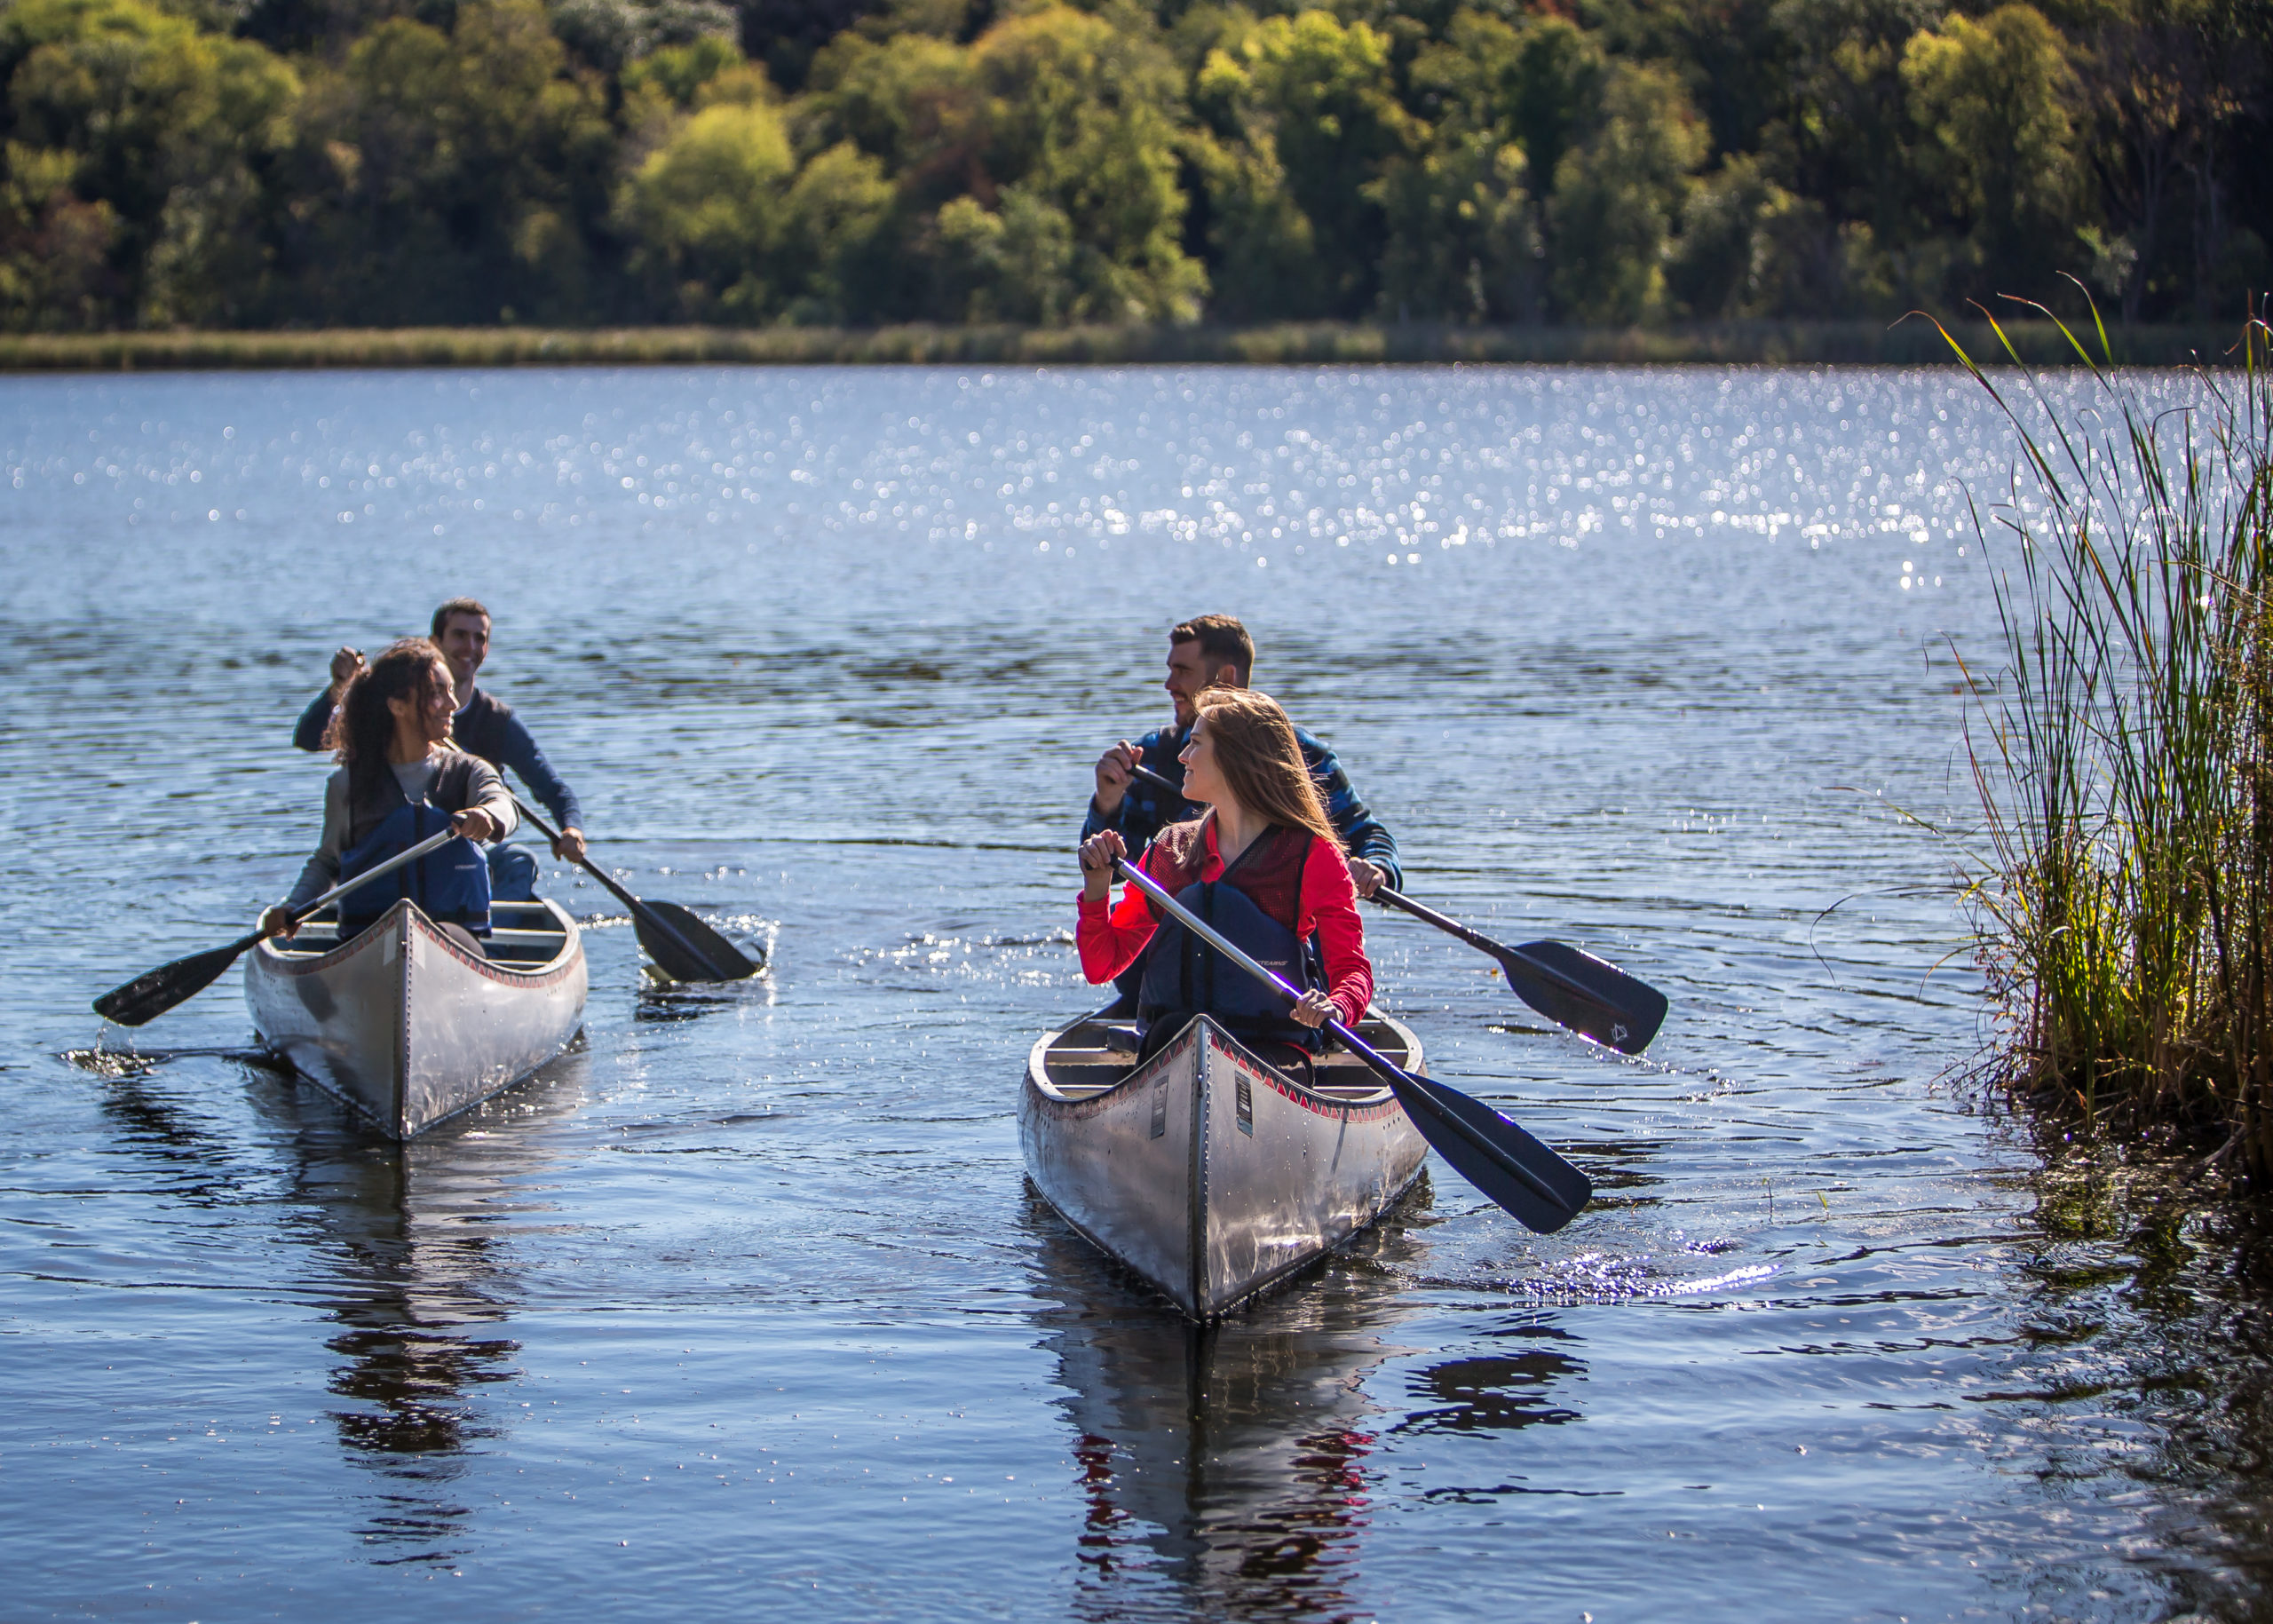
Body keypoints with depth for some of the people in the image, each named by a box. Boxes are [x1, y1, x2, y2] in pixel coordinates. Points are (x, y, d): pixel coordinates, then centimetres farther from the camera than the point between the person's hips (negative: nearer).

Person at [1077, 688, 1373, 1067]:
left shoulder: (1312, 854, 4)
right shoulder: (1171, 850, 17)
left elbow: (1352, 969, -2)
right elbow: (1100, 967, 19)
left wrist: (1335, 1008, -26)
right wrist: (1097, 888, 1)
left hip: (1272, 1049, -3)